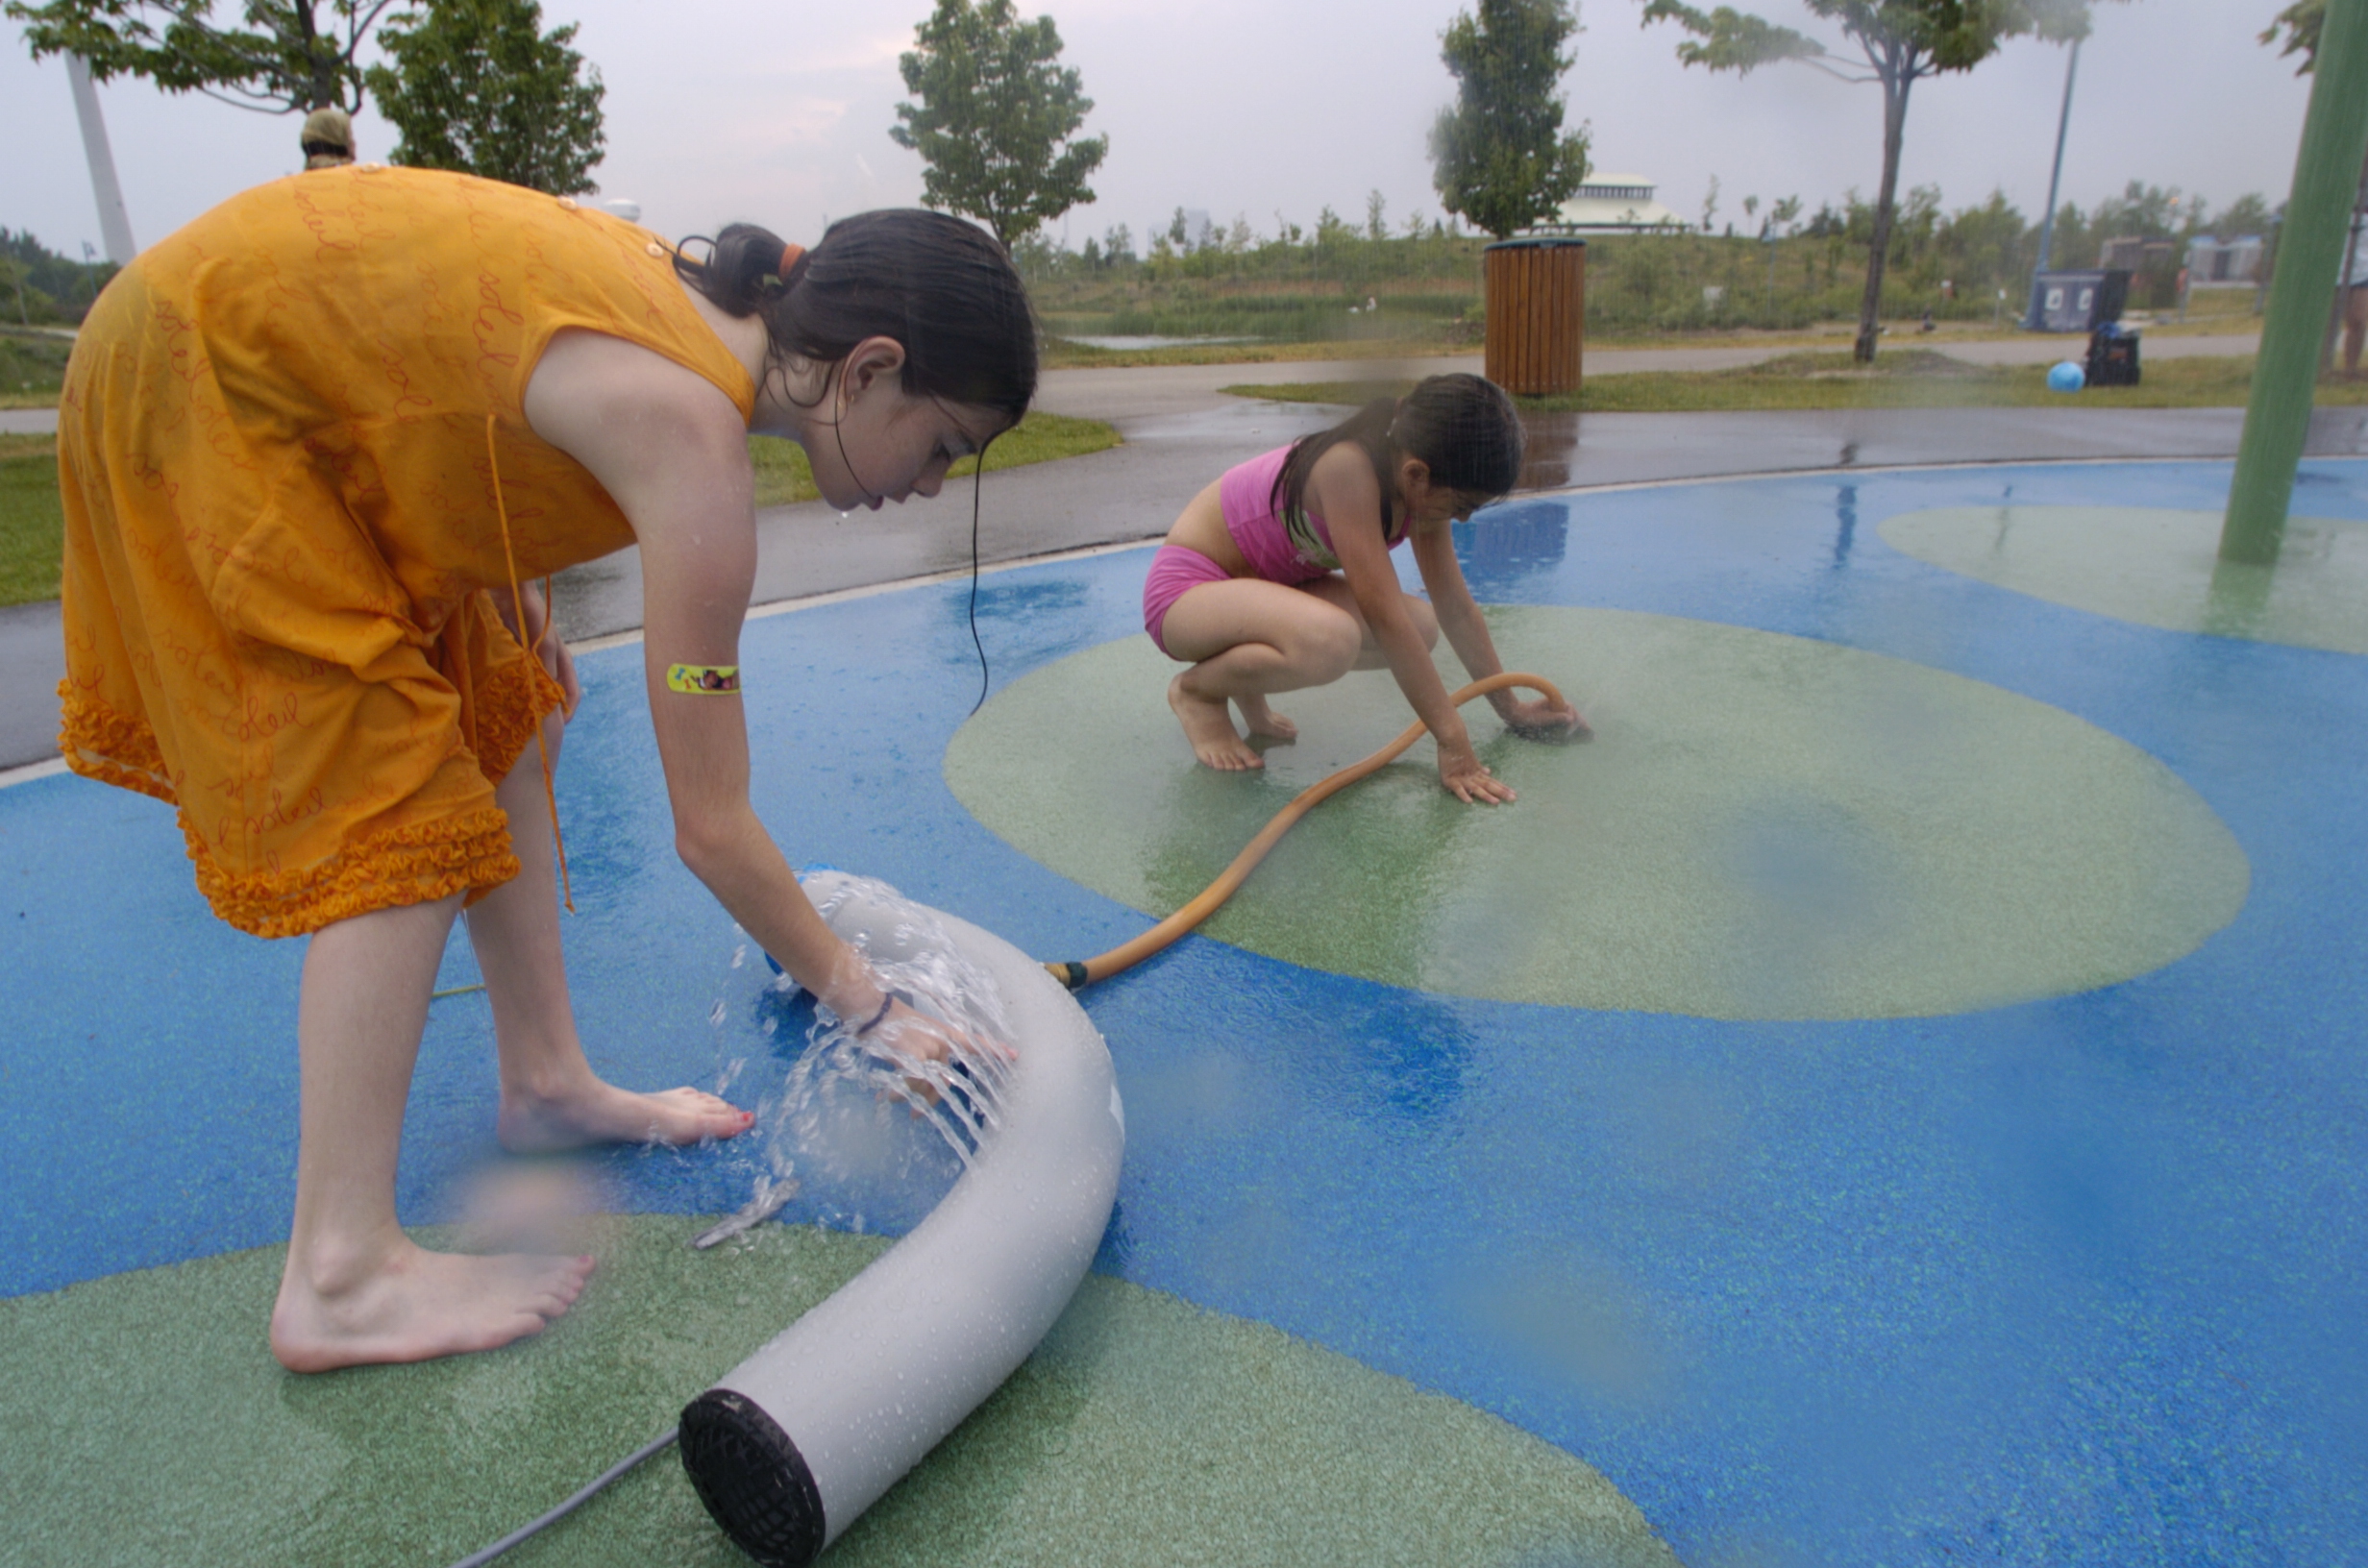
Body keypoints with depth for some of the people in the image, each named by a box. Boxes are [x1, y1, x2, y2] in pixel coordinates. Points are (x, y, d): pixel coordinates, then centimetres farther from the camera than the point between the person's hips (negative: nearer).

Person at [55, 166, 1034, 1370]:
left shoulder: (716, 306, -5)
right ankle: (338, 1276, -8)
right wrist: (866, 1007, -17)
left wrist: (506, 575, 6)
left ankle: (545, 1083, 20)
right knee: (399, 813, -13)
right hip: (198, 377, -10)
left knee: (505, 713, 10)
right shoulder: (694, 440, -31)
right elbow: (709, 830, -28)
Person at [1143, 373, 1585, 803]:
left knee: (1421, 626, -7)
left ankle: (1248, 678, 7)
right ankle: (1198, 689, -8)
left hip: (1267, 586, 9)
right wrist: (1452, 741, -31)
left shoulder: (1421, 487, -6)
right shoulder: (1349, 467, -31)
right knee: (1330, 640, -37)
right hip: (1188, 587, -9)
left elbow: (1456, 607, 4)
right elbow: (1385, 616, -33)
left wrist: (1510, 707, 9)